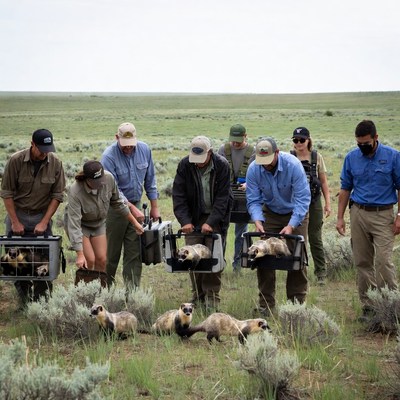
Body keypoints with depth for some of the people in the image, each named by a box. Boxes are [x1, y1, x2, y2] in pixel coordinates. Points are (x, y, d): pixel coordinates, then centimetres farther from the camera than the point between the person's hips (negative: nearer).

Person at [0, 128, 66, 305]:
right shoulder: (16, 161, -14)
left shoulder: (55, 163, -9)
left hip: (42, 217, 1)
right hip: (17, 215, -1)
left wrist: (44, 222, -10)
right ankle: (23, 298, 17)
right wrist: (15, 222, -10)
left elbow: (57, 196, -4)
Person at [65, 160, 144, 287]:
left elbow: (117, 202, -3)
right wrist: (80, 255, -38)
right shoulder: (75, 192, -36)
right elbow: (74, 224, -36)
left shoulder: (109, 179, -23)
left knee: (101, 260, -2)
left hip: (99, 223, 4)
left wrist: (134, 222, 4)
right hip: (81, 224, -4)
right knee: (90, 261, -14)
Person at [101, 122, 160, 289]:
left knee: (134, 253, 1)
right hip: (115, 208, -4)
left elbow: (150, 180, 8)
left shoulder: (144, 150, -2)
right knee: (111, 253, 3)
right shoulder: (109, 156, -18)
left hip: (136, 206, 4)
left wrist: (154, 206, 9)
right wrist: (132, 209, -23)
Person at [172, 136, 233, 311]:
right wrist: (185, 221, -19)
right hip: (194, 217, 2)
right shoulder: (184, 165, -9)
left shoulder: (222, 165, -15)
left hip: (217, 217, -2)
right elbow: (178, 196, -9)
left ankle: (212, 298, -2)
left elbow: (222, 197, -16)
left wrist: (211, 222, -24)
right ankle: (198, 296, 10)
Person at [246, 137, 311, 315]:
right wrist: (258, 221, -33)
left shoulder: (293, 165, -29)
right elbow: (253, 200, -15)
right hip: (270, 213, 2)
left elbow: (302, 198, -29)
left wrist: (291, 226, -37)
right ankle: (266, 304, 0)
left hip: (296, 214, -2)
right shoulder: (253, 169, -19)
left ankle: (296, 302, 3)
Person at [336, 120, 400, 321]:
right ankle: (368, 306, 12)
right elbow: (345, 189, 11)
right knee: (362, 263, 5)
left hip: (383, 215, -3)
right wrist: (340, 217, 6)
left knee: (383, 261, -13)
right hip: (358, 213, 4)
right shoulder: (351, 157, 5)